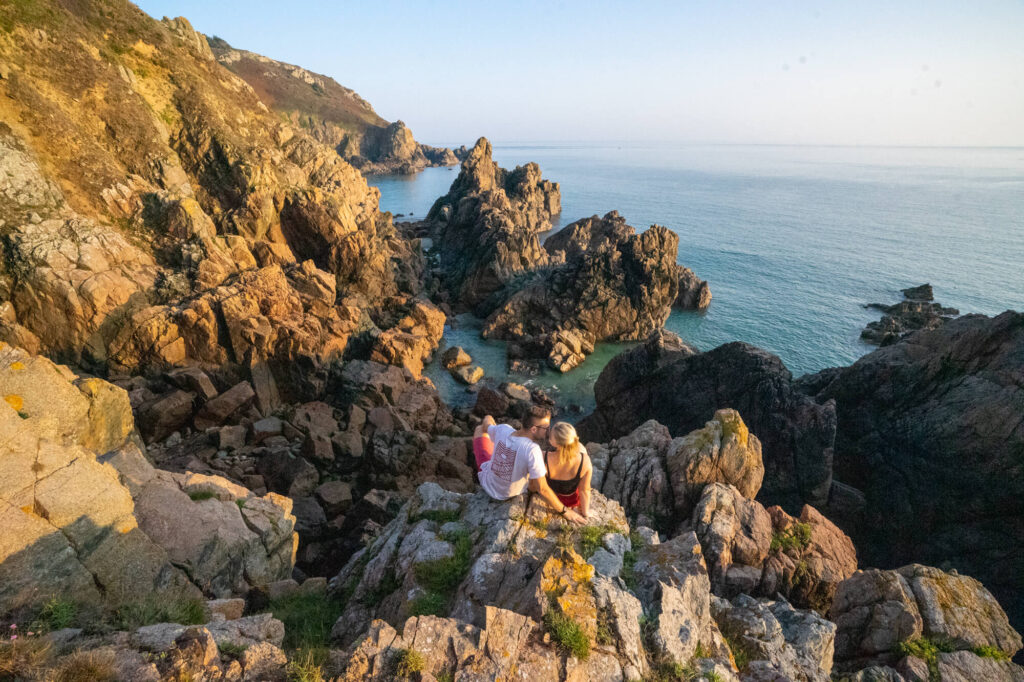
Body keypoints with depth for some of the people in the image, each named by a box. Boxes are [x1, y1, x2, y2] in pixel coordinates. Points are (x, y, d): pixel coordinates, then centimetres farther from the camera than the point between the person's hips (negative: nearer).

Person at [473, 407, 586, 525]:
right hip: (510, 493, -2)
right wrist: (564, 511, -22)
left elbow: (485, 427, 1)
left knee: (480, 429, 17)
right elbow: (542, 489, -34)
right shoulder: (532, 450, -38)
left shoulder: (503, 429, -24)